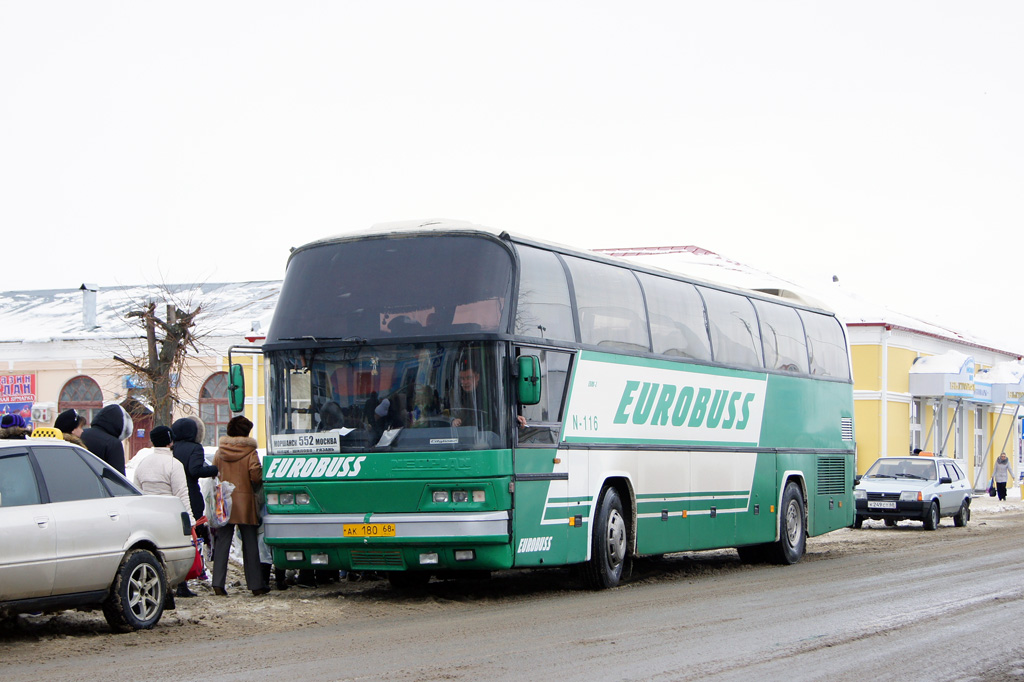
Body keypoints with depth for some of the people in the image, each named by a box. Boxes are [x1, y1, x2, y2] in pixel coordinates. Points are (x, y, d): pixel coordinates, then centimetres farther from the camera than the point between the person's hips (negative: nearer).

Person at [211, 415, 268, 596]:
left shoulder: (220, 452, 6)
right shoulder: (250, 452, -6)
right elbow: (256, 477, -11)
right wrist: (262, 472, 9)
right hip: (245, 503, -3)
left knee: (222, 542, 4)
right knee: (250, 544, 5)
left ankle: (218, 583, -5)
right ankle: (256, 585, 8)